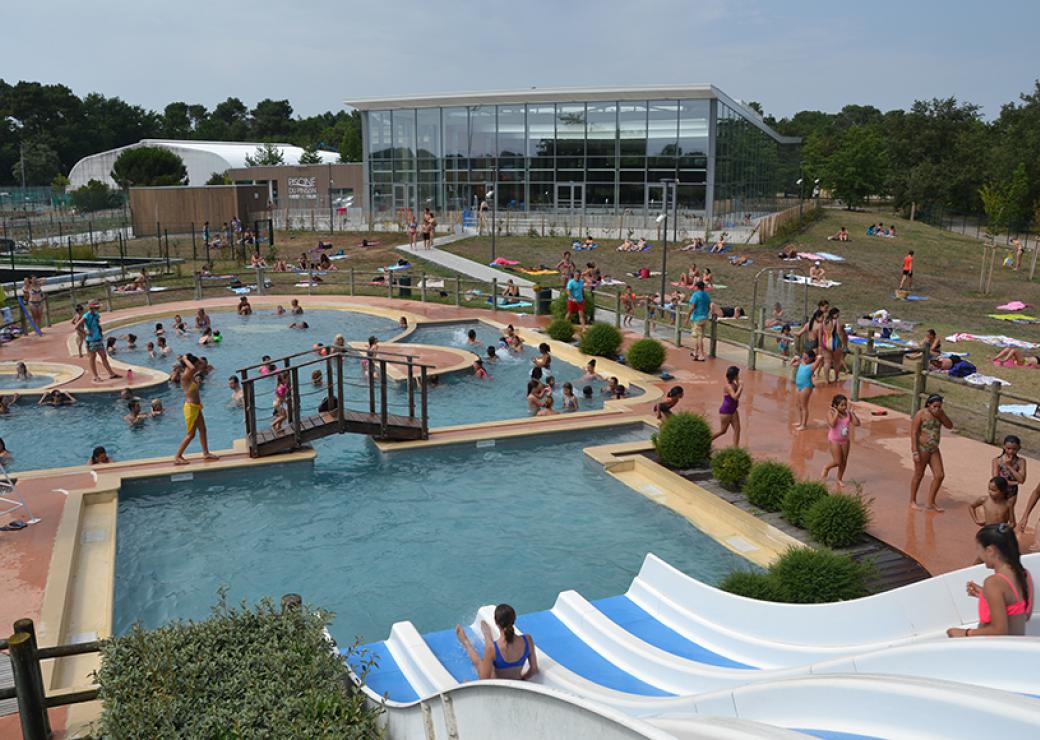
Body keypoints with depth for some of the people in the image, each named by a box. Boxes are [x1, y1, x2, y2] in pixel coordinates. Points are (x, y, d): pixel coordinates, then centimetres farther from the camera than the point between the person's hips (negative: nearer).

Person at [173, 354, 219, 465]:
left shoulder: (191, 376, 6)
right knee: (191, 434, -3)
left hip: (196, 406, 9)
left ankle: (206, 453, 28)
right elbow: (192, 368, -41)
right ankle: (177, 457, 4)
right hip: (190, 407, -9)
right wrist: (185, 359, -25)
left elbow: (202, 364, 22)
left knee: (202, 430, 17)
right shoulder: (185, 376, -19)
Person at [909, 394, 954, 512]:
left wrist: (941, 415, -15)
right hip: (922, 448, -6)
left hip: (934, 449, 6)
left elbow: (950, 426, 0)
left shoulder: (940, 413, 4)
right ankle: (912, 501, 21)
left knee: (940, 475, 2)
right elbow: (913, 433, -16)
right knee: (919, 475, 5)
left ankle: (931, 503, 16)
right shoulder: (921, 414, -15)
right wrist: (915, 452, -20)